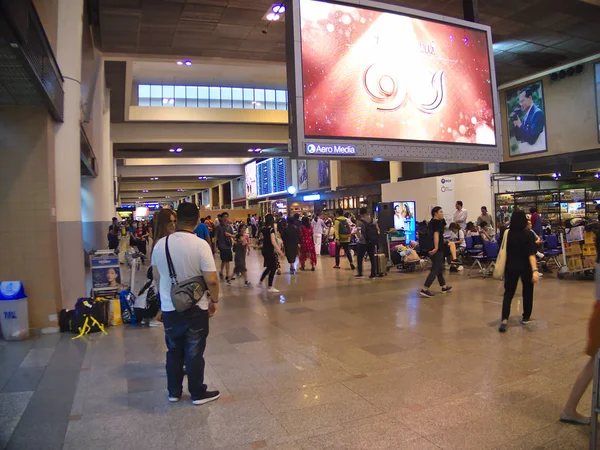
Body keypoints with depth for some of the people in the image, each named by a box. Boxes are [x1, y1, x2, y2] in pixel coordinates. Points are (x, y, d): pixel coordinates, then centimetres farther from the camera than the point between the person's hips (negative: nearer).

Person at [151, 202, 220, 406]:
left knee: (174, 351, 19)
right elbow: (211, 280, -19)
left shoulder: (160, 244, -3)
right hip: (195, 309, -4)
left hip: (169, 308, 4)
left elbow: (156, 276, 10)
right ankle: (198, 393, 23)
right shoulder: (200, 244, -18)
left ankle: (174, 391, 31)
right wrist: (214, 300, -2)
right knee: (194, 353, 9)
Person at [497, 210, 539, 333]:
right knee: (527, 292, 19)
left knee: (508, 293, 2)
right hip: (526, 267, -1)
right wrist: (535, 270, -28)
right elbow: (531, 254, -22)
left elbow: (502, 249, 9)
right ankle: (526, 318, 29)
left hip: (511, 267, 2)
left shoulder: (506, 233, -5)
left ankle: (504, 319, -16)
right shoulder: (528, 234, -13)